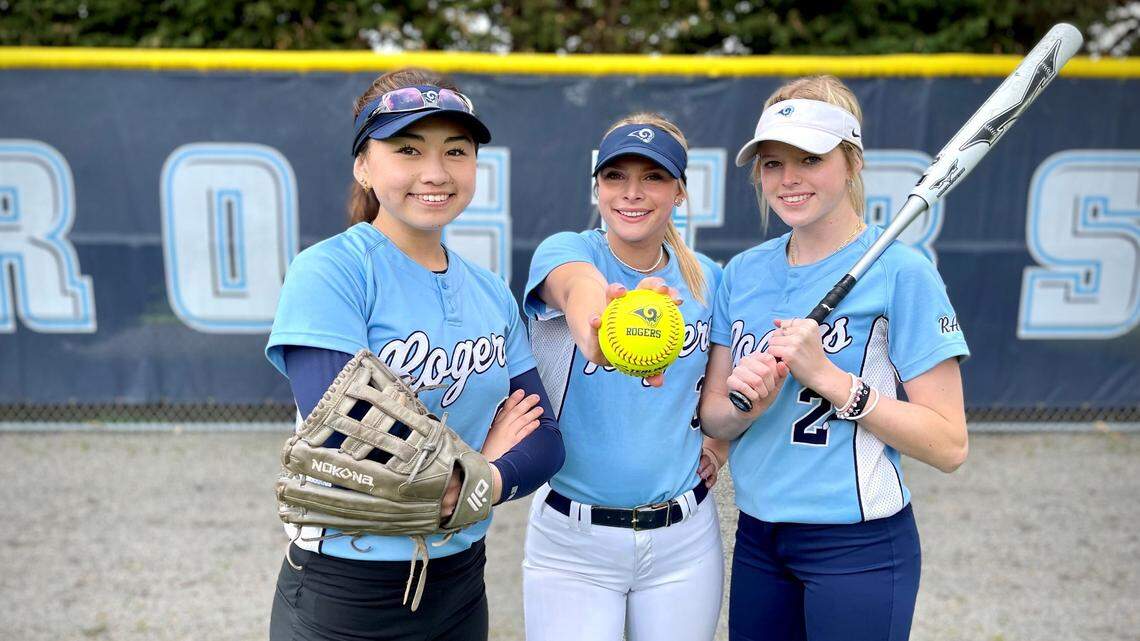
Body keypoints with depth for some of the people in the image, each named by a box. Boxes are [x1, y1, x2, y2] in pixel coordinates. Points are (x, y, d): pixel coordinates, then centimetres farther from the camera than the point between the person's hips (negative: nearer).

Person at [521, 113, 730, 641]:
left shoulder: (707, 277, 1)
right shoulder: (564, 251, -9)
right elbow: (581, 289, -34)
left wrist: (722, 436, 1)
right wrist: (600, 326, -57)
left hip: (685, 539, 3)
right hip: (571, 542, -2)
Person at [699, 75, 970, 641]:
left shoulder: (901, 271, -13)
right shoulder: (742, 272, 2)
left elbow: (949, 446, -16)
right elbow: (711, 416, 4)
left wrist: (827, 375, -24)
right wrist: (746, 404, -17)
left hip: (859, 549, -5)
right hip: (756, 538, 5)